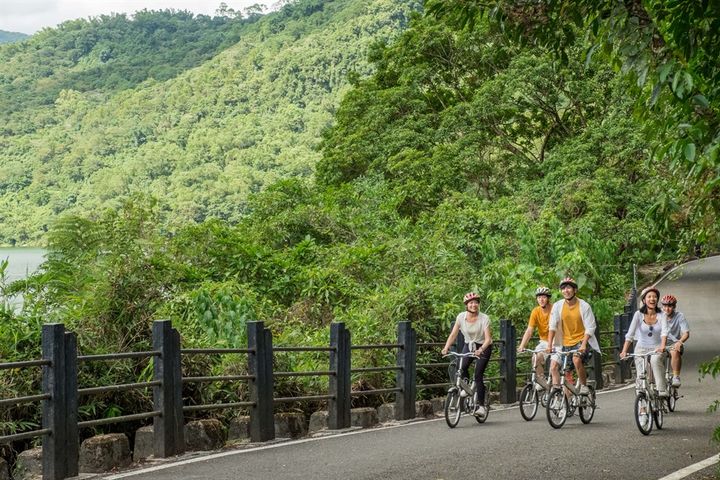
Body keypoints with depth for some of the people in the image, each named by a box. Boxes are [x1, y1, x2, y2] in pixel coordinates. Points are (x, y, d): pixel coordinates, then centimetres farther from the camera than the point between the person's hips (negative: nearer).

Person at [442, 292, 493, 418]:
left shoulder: (484, 318, -20)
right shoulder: (461, 317, -11)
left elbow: (488, 339, -26)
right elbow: (453, 334, -11)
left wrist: (481, 349, -44)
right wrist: (446, 348, -26)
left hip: (483, 347, -4)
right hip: (468, 345, 4)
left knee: (478, 375, -14)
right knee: (462, 368, -22)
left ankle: (480, 405, -6)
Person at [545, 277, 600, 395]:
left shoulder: (584, 306, -9)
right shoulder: (558, 306, -3)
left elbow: (590, 328, -11)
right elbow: (552, 327, -6)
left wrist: (583, 345, -24)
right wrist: (549, 345, -17)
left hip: (580, 341, -4)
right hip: (564, 343, 4)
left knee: (577, 359, -30)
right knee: (554, 365, -10)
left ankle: (584, 386, -12)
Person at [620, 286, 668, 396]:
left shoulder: (661, 315, -5)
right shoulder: (639, 314, -6)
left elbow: (664, 332, -19)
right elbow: (630, 334, -11)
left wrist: (662, 346, -38)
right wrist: (624, 351, -23)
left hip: (656, 349, -1)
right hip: (641, 349, 1)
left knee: (655, 360, -34)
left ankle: (662, 390, -32)